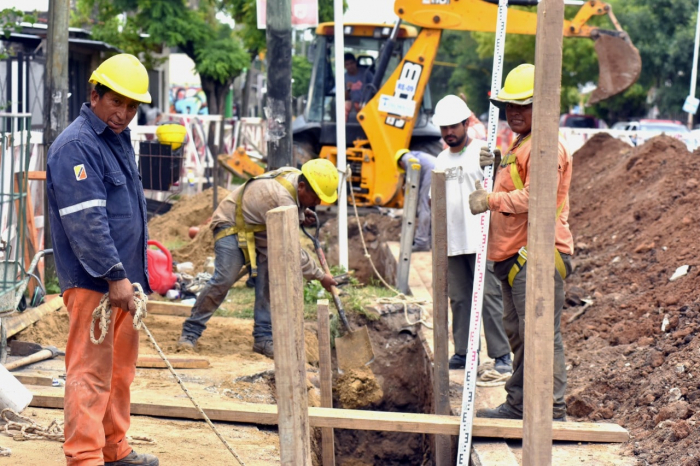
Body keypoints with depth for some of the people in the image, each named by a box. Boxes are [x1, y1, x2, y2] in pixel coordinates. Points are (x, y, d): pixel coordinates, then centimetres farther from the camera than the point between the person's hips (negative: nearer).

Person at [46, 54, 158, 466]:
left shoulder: (119, 139, 16)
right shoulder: (76, 146, -16)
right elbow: (86, 222, -22)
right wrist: (114, 276, -24)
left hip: (124, 277, 10)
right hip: (92, 282, -10)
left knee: (121, 369, 15)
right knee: (91, 370, -10)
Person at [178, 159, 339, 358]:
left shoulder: (294, 174, -9)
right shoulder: (281, 198, -36)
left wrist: (302, 213, -4)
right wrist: (320, 276, -26)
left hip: (258, 228, 9)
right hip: (231, 224, -9)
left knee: (268, 280, -5)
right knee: (223, 280, -18)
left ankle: (263, 338, -2)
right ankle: (191, 331, -6)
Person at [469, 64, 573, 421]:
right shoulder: (520, 145, 22)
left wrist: (491, 200, -19)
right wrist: (497, 166, 12)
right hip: (514, 256, 11)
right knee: (518, 334, 16)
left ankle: (552, 411, -11)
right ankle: (519, 405, 24)